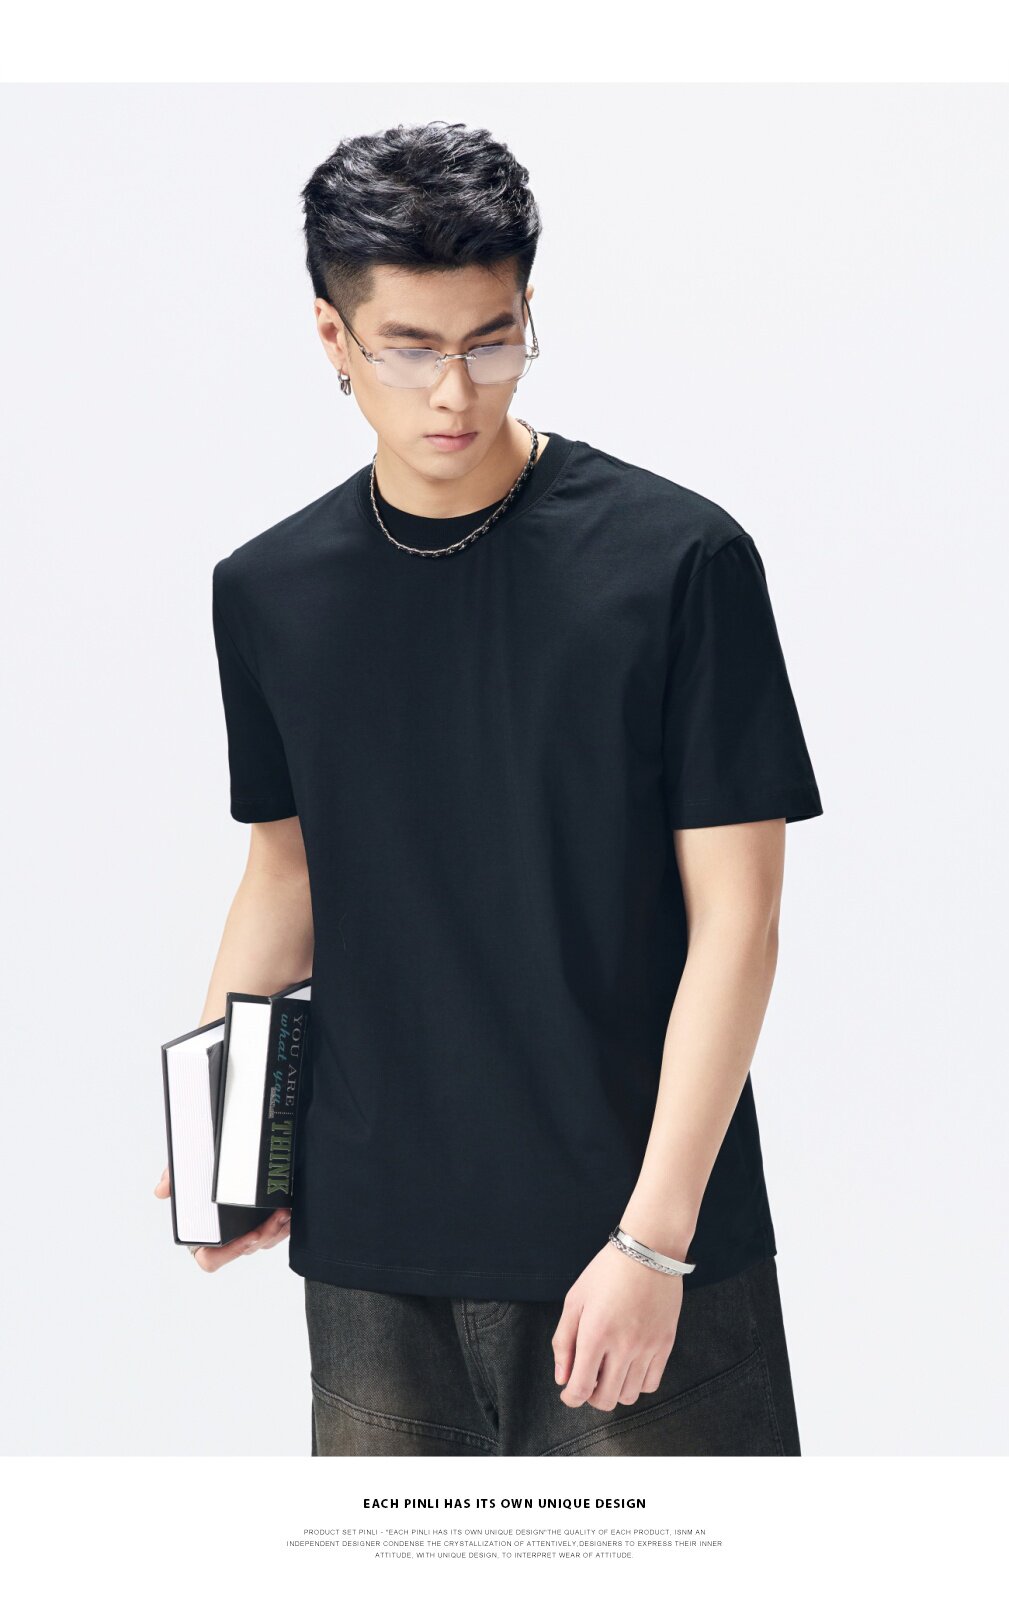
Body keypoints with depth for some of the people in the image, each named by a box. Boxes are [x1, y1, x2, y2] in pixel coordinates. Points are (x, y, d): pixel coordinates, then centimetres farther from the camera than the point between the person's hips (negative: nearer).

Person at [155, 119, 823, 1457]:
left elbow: (734, 915, -9)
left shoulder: (676, 558, -9)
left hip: (634, 1241, -3)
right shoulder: (270, 592, 5)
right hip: (370, 1245, 4)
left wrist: (652, 1235, -13)